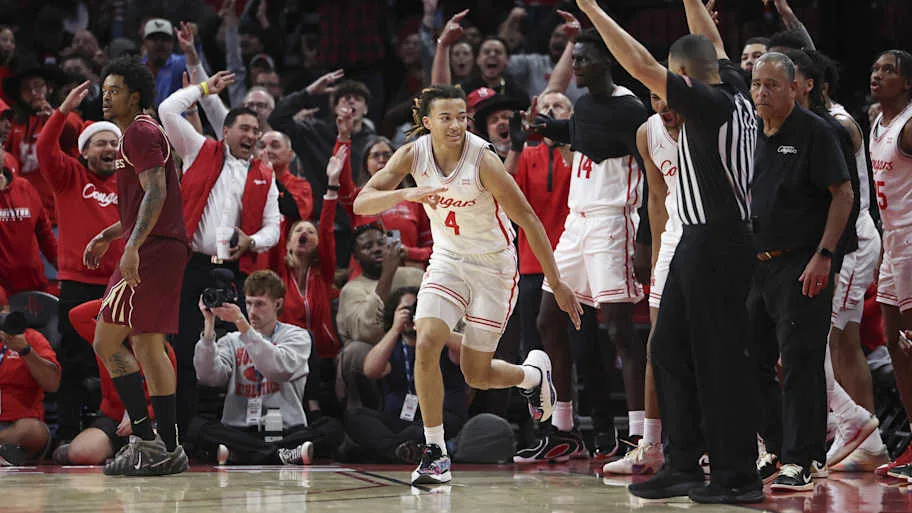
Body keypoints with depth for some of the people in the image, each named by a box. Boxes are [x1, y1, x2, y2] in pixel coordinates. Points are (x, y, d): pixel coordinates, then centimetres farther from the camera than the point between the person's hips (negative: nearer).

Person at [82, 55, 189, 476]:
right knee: (148, 347, 11)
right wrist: (107, 236, 27)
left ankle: (146, 441, -12)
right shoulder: (140, 134, 23)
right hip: (167, 250, 10)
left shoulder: (140, 133, -9)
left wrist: (133, 247, -29)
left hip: (152, 251, -10)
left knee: (107, 342, -8)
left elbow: (155, 194, -21)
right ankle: (168, 449, 10)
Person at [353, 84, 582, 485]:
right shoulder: (413, 155, -12)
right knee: (425, 345, -19)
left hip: (493, 266, -3)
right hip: (448, 260, 3)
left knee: (476, 375, 2)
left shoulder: (483, 161, -24)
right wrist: (407, 194, -40)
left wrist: (556, 283, -18)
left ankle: (534, 373, 37)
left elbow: (528, 220, -19)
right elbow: (362, 203, -20)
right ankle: (435, 452, -8)